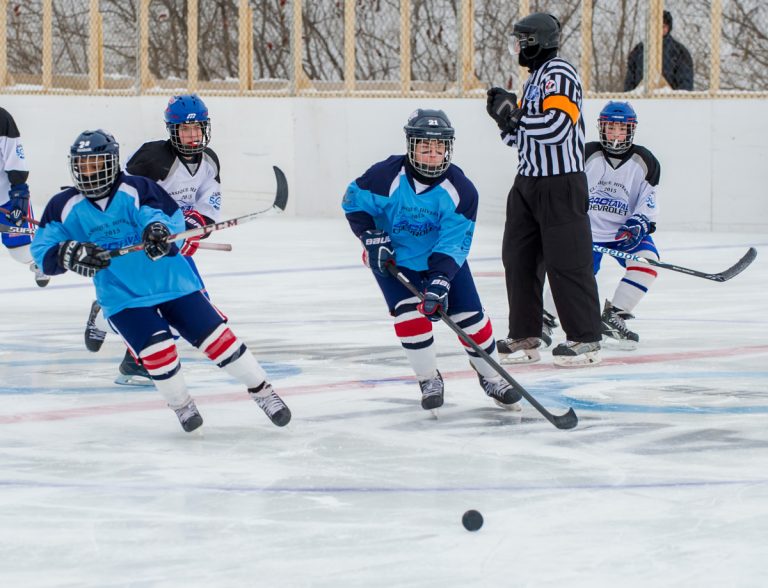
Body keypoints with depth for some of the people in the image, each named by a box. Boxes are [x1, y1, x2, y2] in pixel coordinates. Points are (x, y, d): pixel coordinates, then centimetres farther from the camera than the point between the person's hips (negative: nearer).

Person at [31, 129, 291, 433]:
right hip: (122, 298, 1)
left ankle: (262, 390, 11)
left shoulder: (136, 189, -10)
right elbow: (43, 248, -2)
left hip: (171, 281, -1)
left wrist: (158, 230, -43)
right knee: (156, 349, -18)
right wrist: (70, 254, -24)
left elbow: (172, 219, -19)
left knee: (217, 337, -4)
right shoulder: (65, 207, -2)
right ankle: (181, 405, 6)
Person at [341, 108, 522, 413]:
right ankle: (429, 379, -1)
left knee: (470, 316, -2)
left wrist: (440, 280, -36)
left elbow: (454, 242, -24)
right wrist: (372, 238, -18)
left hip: (443, 259, 1)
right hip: (393, 259, -1)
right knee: (409, 313, -19)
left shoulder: (459, 189, -21)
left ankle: (492, 378, 19)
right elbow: (354, 202, -9)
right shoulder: (387, 176, -24)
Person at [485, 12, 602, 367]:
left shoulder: (559, 74, -13)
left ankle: (585, 339, -1)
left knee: (567, 263, -6)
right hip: (529, 181, 10)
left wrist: (515, 115, -20)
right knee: (519, 258, 10)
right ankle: (524, 337, 16)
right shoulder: (534, 78, 18)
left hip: (560, 184, -10)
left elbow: (557, 125, -27)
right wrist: (506, 117, 2)